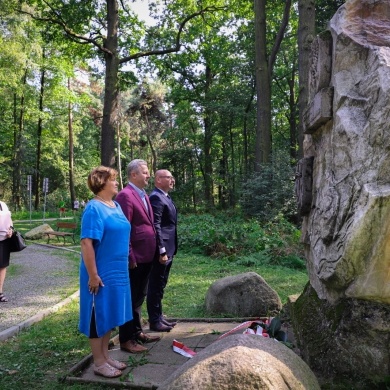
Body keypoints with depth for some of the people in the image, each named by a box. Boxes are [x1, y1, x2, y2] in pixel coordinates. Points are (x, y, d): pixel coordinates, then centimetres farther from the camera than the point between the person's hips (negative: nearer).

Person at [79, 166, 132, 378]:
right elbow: (87, 243, -22)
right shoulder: (94, 208, -18)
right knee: (99, 315, 5)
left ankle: (105, 355, 32)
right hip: (101, 273, -8)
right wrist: (93, 275, -22)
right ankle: (99, 363, 19)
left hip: (116, 271, 8)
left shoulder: (116, 206, 8)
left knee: (109, 314, 17)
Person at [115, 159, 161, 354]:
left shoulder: (144, 195, 14)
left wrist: (153, 250, 14)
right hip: (135, 257, -9)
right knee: (130, 299, 3)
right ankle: (126, 339, 16)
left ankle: (137, 332, 34)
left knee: (139, 297, 20)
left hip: (146, 256, 9)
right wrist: (130, 258, -20)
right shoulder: (125, 195, -16)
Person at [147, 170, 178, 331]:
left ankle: (159, 317, 29)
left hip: (168, 249, 10)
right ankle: (154, 320, 12)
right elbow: (155, 226, -22)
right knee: (156, 286, 1)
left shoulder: (165, 197, 15)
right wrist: (162, 251, -23)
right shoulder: (156, 197, -16)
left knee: (160, 285, 17)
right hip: (161, 251, -10)